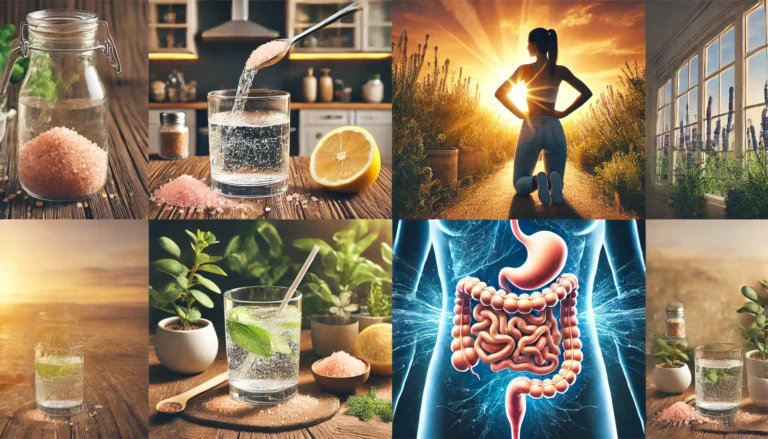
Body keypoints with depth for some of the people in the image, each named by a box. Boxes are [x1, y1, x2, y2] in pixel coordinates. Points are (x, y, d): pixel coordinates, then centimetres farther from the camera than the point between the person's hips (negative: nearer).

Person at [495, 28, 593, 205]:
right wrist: (564, 112, 9)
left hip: (531, 129, -2)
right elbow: (586, 92, 6)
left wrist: (519, 113, 2)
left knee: (519, 183, 11)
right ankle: (553, 180, -25)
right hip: (554, 129, 2)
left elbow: (500, 93, -6)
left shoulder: (524, 69, -3)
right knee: (554, 180, 14)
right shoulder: (561, 71, 4)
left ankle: (536, 181, -26)